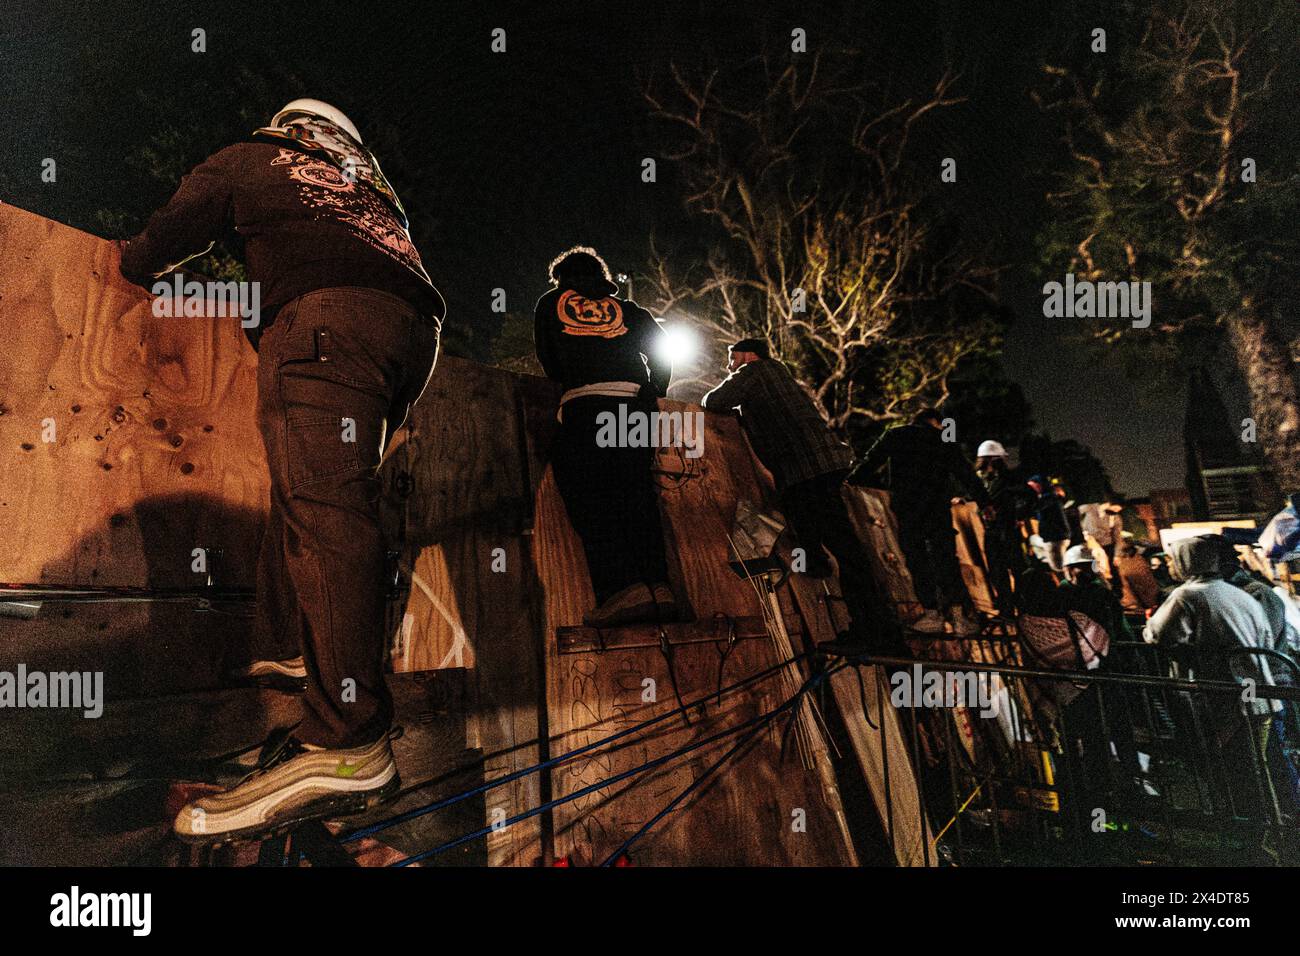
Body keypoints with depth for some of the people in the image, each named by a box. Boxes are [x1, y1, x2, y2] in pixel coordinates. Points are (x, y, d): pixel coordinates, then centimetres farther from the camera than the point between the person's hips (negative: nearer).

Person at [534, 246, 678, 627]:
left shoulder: (550, 303, 23)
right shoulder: (625, 307, 26)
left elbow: (548, 361, 20)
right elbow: (660, 345, 18)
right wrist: (654, 395, 27)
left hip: (583, 402, -3)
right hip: (636, 401, 3)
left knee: (587, 494, -7)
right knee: (636, 491, 1)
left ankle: (620, 586, -25)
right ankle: (657, 583, -16)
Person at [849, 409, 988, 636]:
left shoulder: (895, 436, 13)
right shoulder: (945, 442, 14)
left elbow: (871, 462, 10)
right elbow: (966, 475, 15)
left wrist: (851, 481, 22)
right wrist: (984, 502, 22)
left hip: (905, 508, 0)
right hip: (938, 507, 0)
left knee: (917, 560, 5)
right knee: (946, 560, 2)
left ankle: (932, 614, 3)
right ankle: (959, 614, -7)